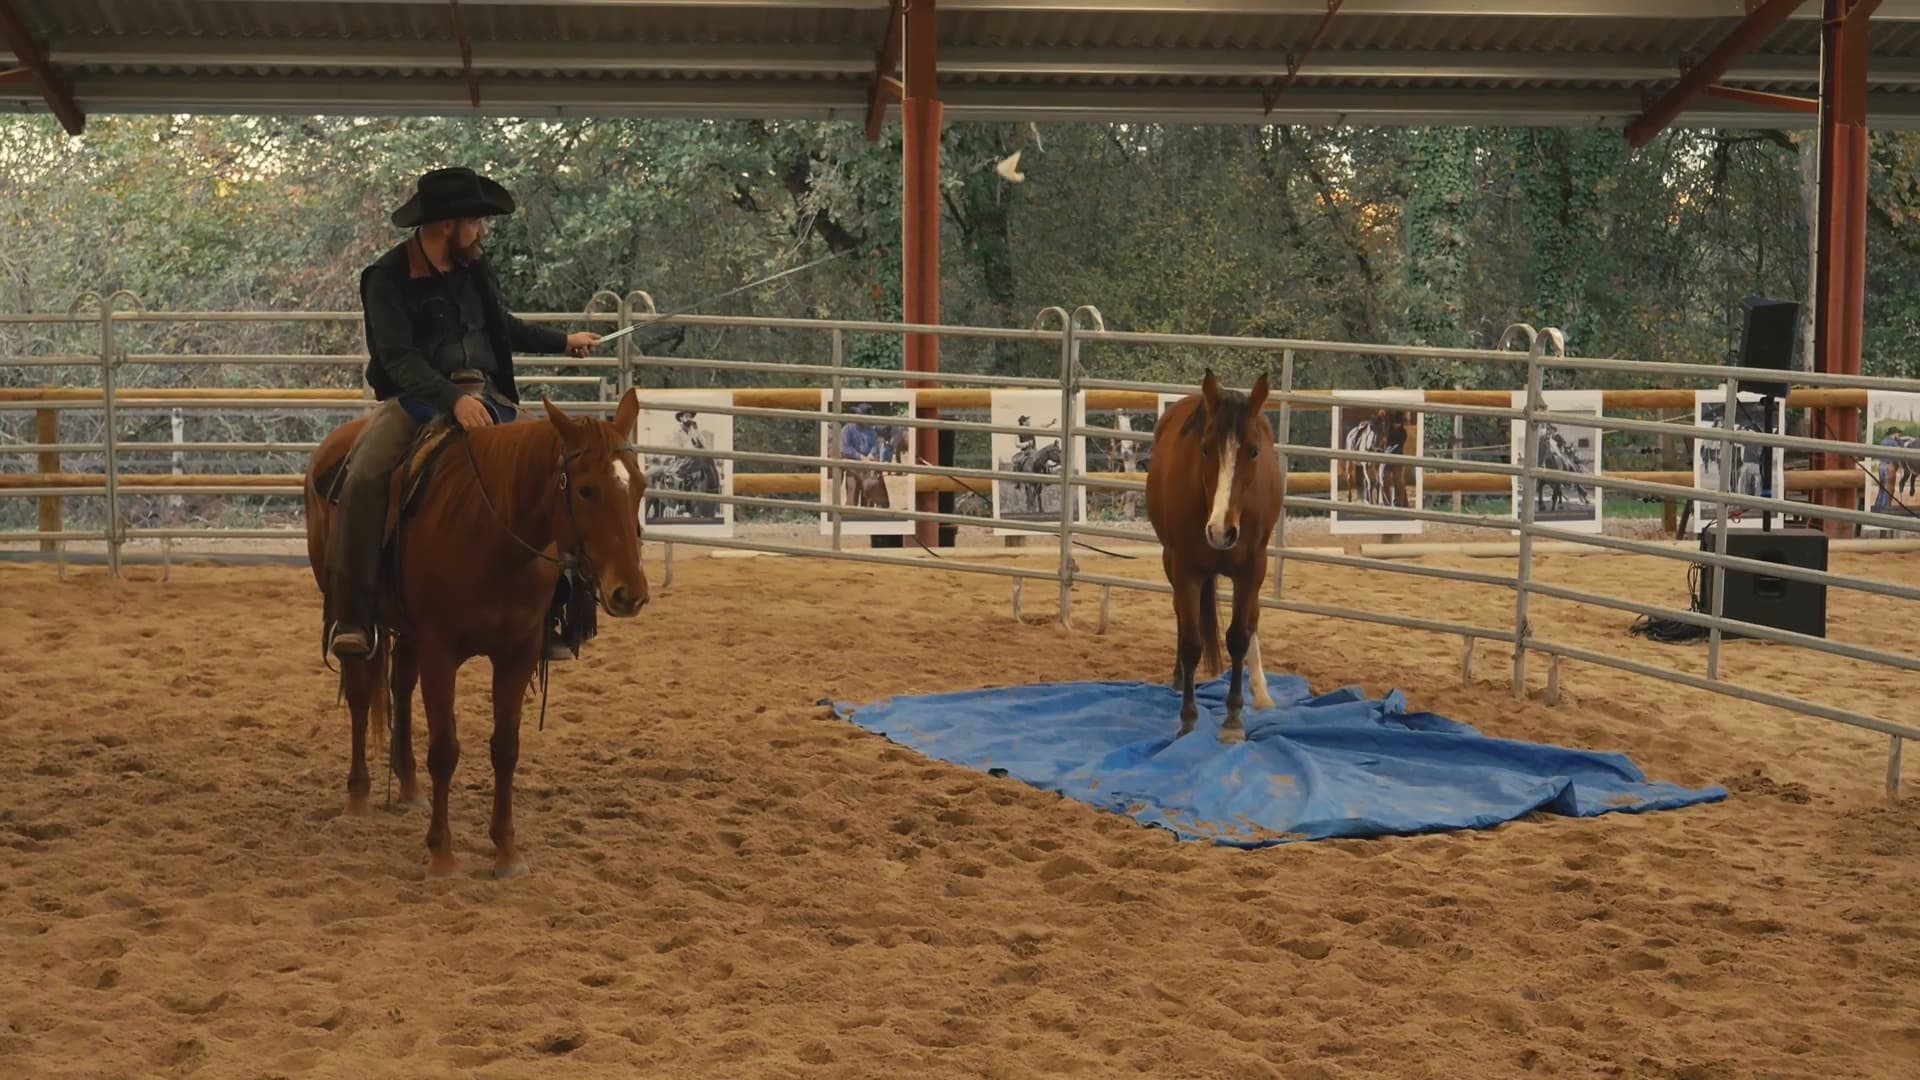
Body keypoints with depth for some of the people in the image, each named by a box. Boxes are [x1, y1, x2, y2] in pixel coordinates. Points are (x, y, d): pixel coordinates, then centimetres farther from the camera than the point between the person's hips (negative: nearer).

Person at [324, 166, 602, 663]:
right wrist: (453, 399, -33)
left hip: (486, 396, 5)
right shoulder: (388, 279, -8)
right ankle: (349, 616, -23)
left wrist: (563, 342, 36)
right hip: (418, 399, -5)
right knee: (363, 480, -30)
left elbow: (503, 325, 29)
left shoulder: (474, 267, 11)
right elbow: (399, 357, -19)